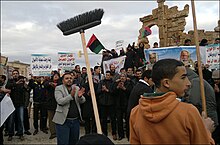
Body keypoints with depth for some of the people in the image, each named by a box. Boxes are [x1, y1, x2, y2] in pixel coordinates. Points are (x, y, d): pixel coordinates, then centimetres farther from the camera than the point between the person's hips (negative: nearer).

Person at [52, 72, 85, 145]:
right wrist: (71, 95, -30)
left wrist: (80, 96, -20)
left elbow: (82, 101, 3)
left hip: (76, 120, 4)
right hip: (63, 121, -4)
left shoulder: (77, 88, 9)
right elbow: (60, 101, -18)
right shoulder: (58, 88, -4)